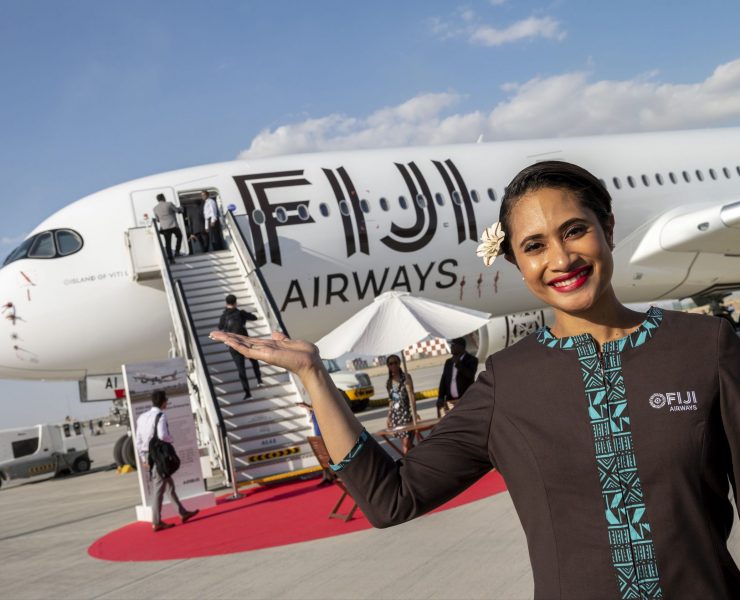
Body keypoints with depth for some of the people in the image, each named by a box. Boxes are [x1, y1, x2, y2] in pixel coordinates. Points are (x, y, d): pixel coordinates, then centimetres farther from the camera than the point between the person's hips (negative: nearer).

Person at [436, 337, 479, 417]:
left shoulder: (472, 360, 1)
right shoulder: (448, 362, 16)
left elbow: (470, 375, -16)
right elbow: (443, 381, 12)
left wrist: (458, 363, -12)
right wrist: (440, 398, 2)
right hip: (450, 401, 5)